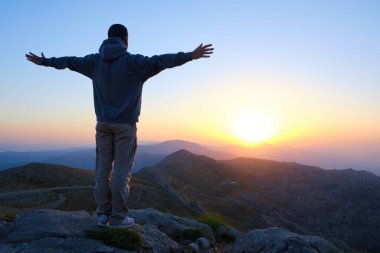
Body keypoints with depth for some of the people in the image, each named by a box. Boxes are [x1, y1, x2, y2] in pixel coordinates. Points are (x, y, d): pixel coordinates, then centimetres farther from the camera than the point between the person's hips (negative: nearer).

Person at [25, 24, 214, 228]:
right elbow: (160, 61, -21)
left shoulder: (95, 61, 7)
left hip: (103, 123, 5)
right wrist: (190, 56, -26)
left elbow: (69, 61, 20)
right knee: (122, 171, -1)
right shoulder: (132, 62, -9)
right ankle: (117, 217, 5)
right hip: (125, 124, -5)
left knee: (103, 168, 8)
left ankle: (103, 215, 13)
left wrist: (43, 61, 36)